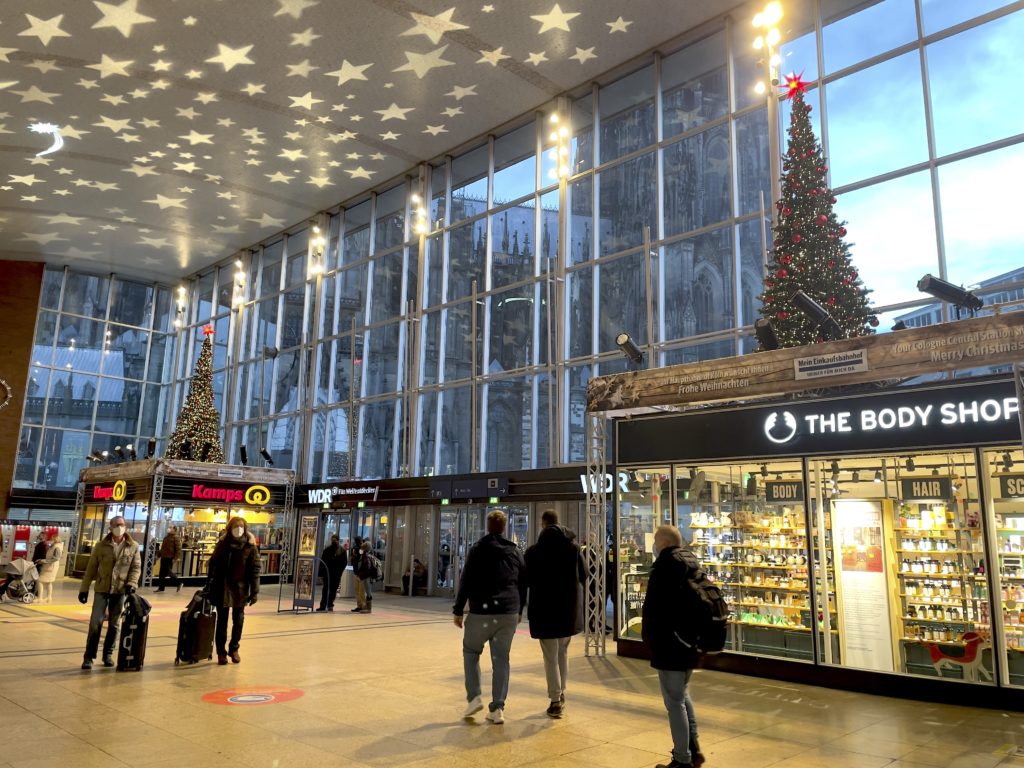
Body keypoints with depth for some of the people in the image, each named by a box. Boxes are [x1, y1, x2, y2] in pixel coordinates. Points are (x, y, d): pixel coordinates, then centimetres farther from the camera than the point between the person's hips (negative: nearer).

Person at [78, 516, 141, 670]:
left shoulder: (133, 547, 1)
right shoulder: (101, 545, 1)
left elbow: (136, 567, 1)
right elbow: (91, 568, 3)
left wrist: (132, 583, -15)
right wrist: (84, 589, 2)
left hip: (120, 590, 1)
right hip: (101, 589, -1)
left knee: (114, 624, 9)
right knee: (95, 623, -4)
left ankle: (108, 654, 23)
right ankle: (89, 656, 7)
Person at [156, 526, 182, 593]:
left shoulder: (175, 538, -8)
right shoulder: (166, 537, 17)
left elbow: (178, 549, -14)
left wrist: (175, 558, -20)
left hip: (170, 558, -8)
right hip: (163, 557, 8)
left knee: (169, 572, -9)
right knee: (162, 573, 7)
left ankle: (179, 583, 8)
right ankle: (161, 587, 12)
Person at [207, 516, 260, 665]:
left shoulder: (250, 546, -6)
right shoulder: (222, 543, -1)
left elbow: (255, 569, -6)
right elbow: (213, 564, 4)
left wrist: (255, 591, -10)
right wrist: (209, 586, 1)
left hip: (240, 588, 0)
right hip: (222, 587, 1)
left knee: (238, 621, 10)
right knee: (222, 621, 8)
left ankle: (234, 649, 27)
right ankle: (221, 652, 18)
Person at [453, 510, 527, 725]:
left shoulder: (477, 549, -3)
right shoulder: (515, 551, 9)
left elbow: (465, 582, -6)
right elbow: (523, 584, 13)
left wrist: (458, 610, 0)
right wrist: (519, 610, 23)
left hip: (481, 611, -3)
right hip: (509, 613, 3)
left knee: (471, 651, 16)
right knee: (501, 658, 8)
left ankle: (474, 697, 4)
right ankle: (497, 709, 6)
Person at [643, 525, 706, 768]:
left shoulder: (665, 567, -17)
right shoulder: (693, 563, 9)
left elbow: (653, 609, -18)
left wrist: (649, 639, -7)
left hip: (669, 645, -9)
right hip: (690, 643, 9)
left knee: (674, 702, 1)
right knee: (682, 694, 23)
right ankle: (693, 748, 24)